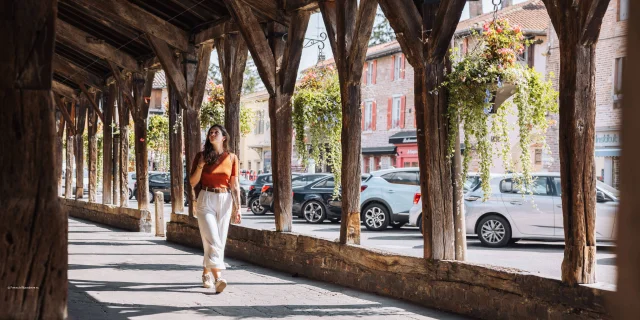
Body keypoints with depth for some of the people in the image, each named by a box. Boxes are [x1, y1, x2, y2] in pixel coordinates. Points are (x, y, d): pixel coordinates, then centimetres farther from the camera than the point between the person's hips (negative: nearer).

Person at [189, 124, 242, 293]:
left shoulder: (232, 158, 6)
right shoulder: (201, 156, 3)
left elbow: (235, 185, 7)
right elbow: (192, 183, 3)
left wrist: (237, 207, 2)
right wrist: (200, 165, -11)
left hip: (225, 201, 2)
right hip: (206, 200, -2)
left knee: (219, 241, 5)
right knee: (213, 241, -14)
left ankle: (206, 273, 24)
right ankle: (217, 278, -20)